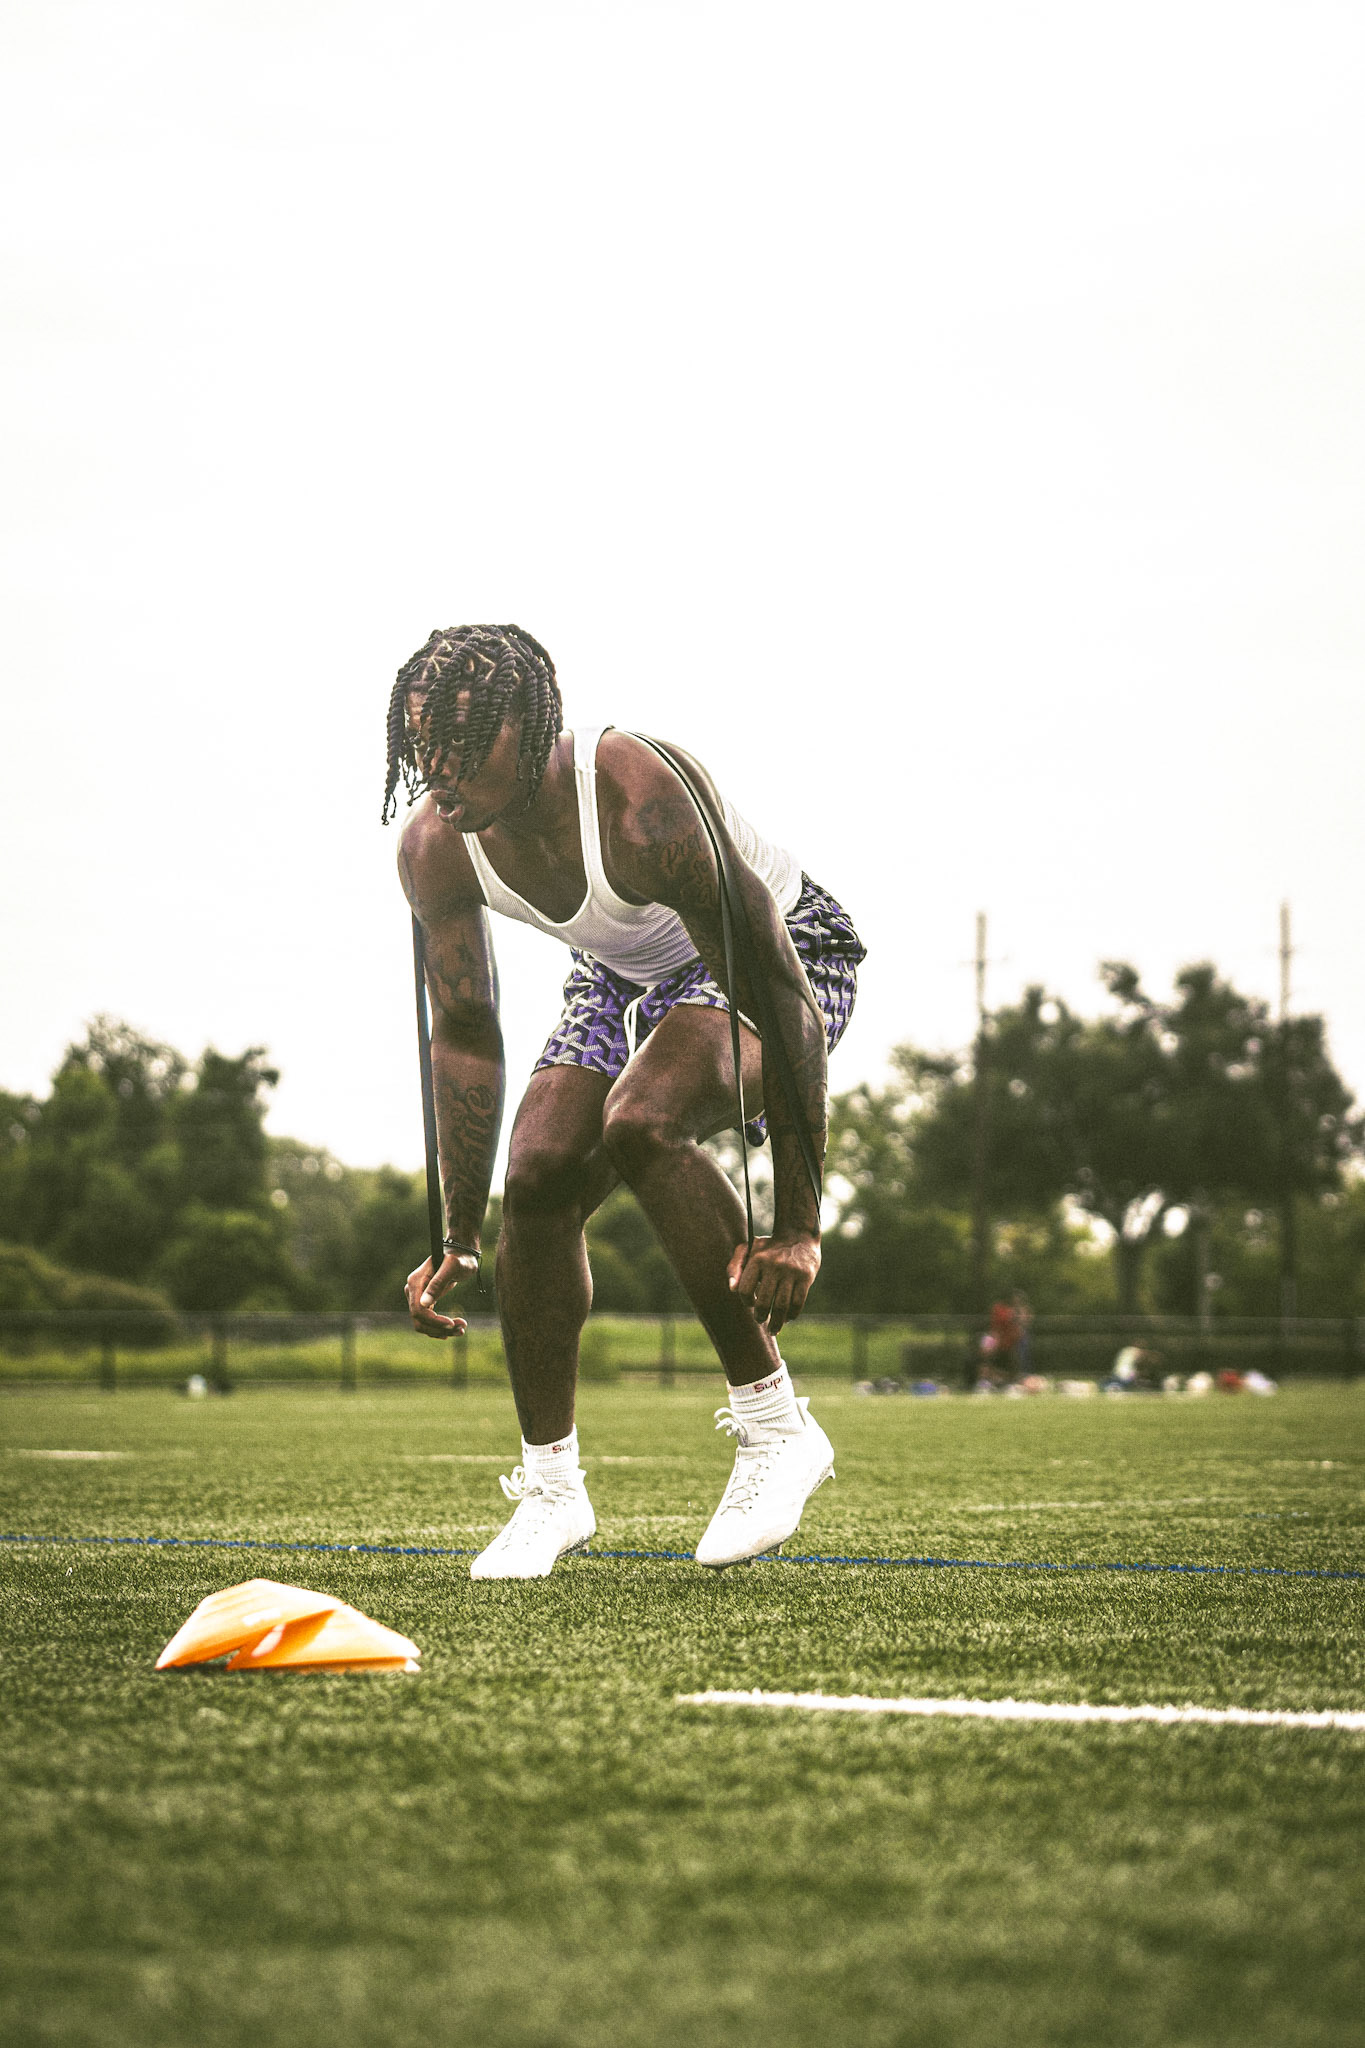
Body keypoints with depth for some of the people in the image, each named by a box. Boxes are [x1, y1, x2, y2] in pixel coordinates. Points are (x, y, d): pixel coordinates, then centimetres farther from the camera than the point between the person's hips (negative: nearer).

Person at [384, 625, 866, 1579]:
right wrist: (458, 1242, -7)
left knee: (638, 1124, -32)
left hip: (791, 954, -7)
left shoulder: (646, 807, -39)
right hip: (626, 974, 7)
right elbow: (465, 1040, -6)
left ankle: (775, 1423, -20)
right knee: (539, 1178, -9)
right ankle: (551, 1488, 8)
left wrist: (797, 1228, -36)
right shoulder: (435, 846, -19)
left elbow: (783, 1003, -35)